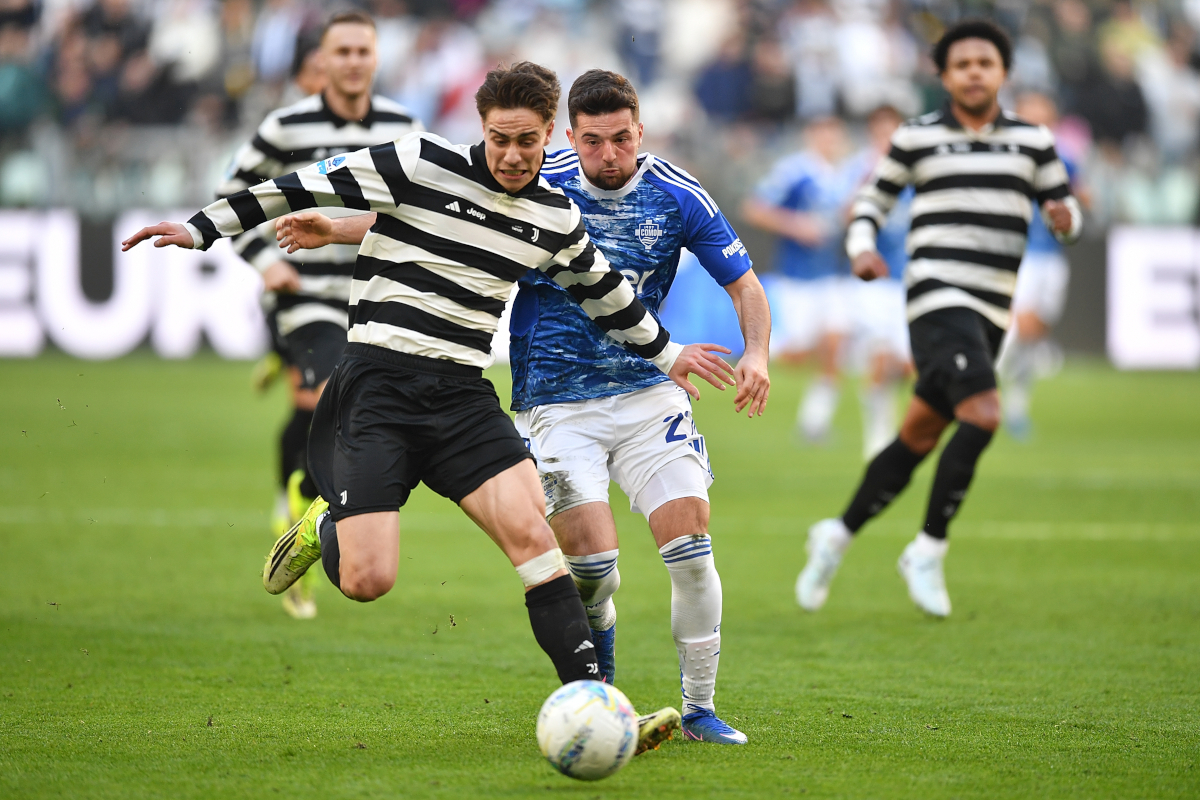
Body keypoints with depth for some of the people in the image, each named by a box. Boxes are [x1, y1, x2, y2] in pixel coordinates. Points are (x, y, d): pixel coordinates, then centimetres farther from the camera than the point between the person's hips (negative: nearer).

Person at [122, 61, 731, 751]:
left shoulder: (557, 217, 9)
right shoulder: (421, 165, -7)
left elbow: (604, 290, 28)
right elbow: (303, 187, -2)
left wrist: (665, 352, 38)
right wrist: (202, 229, -4)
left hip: (463, 395, 4)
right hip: (377, 384, -4)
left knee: (531, 530, -17)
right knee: (368, 581, -13)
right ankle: (326, 527, 23)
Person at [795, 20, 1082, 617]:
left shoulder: (1032, 141, 12)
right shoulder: (916, 138, 4)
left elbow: (1066, 213, 15)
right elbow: (873, 198, 13)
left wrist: (1065, 217, -9)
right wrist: (861, 249, -6)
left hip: (990, 315, 5)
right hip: (937, 298, -5)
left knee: (918, 438, 9)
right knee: (982, 418, -23)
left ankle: (838, 536, 26)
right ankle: (929, 551, -11)